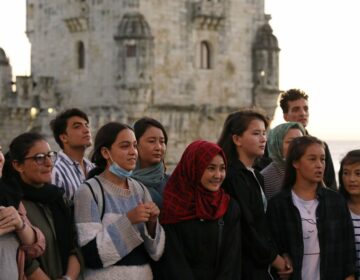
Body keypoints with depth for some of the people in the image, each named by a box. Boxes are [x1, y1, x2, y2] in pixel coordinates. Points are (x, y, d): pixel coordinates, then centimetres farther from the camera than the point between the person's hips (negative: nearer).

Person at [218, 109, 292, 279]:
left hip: (261, 266, 8)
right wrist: (275, 259, -7)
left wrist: (279, 256, 3)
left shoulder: (256, 176, 14)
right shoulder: (232, 177, -14)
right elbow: (245, 227, -17)